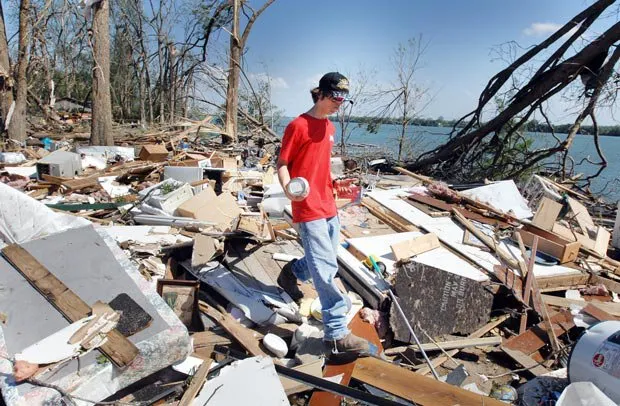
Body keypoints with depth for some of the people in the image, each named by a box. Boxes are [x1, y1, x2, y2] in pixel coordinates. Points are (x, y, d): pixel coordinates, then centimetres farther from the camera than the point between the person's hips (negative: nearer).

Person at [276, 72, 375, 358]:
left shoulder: (330, 128, 15)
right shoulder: (298, 125, -9)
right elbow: (282, 163, -9)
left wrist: (336, 184, 16)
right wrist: (287, 188, -26)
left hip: (329, 206, 8)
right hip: (308, 209, -8)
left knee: (325, 263, 18)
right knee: (326, 269, -8)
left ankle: (291, 273, 45)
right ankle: (337, 334, 0)